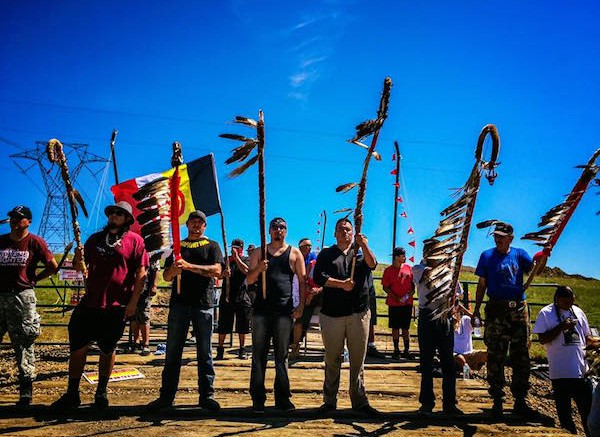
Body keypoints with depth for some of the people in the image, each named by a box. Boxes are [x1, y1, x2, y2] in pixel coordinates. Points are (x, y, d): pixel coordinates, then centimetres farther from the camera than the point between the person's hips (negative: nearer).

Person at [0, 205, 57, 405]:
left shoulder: (35, 242, 0)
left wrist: (33, 279, 2)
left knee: (23, 344, 1)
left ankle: (26, 390, 8)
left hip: (22, 297, -4)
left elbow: (53, 266, 1)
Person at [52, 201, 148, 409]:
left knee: (107, 350, 9)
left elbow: (141, 273, -5)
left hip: (117, 306, -3)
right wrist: (78, 259, -4)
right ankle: (72, 394, 17)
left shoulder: (135, 240, -1)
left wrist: (133, 301, -11)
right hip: (90, 303, 4)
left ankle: (101, 392, 25)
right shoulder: (95, 238, 13)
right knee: (78, 347, 3)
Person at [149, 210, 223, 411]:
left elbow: (217, 270, -7)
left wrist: (189, 266, -17)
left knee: (205, 352, 3)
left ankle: (206, 395, 10)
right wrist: (174, 270, -11)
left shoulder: (212, 246, 10)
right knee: (173, 351, 3)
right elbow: (166, 276, 13)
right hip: (179, 302, 2)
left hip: (204, 303, -2)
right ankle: (166, 396, 10)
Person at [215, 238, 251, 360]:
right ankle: (220, 350, 11)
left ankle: (241, 350, 17)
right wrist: (224, 273, -23)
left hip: (242, 297, -1)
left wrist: (236, 257, -13)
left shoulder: (246, 260, 6)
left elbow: (245, 270, -16)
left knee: (242, 326, 6)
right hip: (226, 296, 1)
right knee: (223, 325, 2)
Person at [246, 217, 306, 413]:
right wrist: (258, 269, -13)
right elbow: (249, 280, 8)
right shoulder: (259, 253, 10)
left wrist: (301, 306, -2)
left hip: (284, 310, -1)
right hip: (261, 309, 1)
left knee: (282, 356, 5)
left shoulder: (294, 253, 8)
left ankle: (282, 398, 13)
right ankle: (258, 399, 9)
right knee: (259, 356, 2)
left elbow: (302, 281, 8)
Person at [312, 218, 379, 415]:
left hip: (359, 314, 1)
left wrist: (364, 245, -23)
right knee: (332, 361, 6)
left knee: (358, 360, 5)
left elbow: (372, 264, -6)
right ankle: (329, 401, 16)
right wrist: (342, 284, -13)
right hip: (332, 314, -1)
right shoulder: (326, 254, 12)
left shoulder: (360, 253, 16)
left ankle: (360, 402, 14)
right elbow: (318, 277, -3)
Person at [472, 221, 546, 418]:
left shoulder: (519, 254, 8)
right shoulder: (487, 256, 5)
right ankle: (497, 401, 10)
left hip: (519, 309, 2)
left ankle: (520, 402, 18)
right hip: (496, 310, -2)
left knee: (521, 357, 7)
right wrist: (476, 309, 2)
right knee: (495, 358, 0)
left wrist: (544, 256, -28)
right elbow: (481, 285, 7)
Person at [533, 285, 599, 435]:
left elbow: (586, 337, 16)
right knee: (564, 407, 8)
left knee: (587, 406, 10)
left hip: (581, 370, 4)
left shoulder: (578, 312, 10)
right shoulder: (546, 313, -4)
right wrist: (561, 327, -17)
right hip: (560, 371, -4)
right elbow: (542, 339, -9)